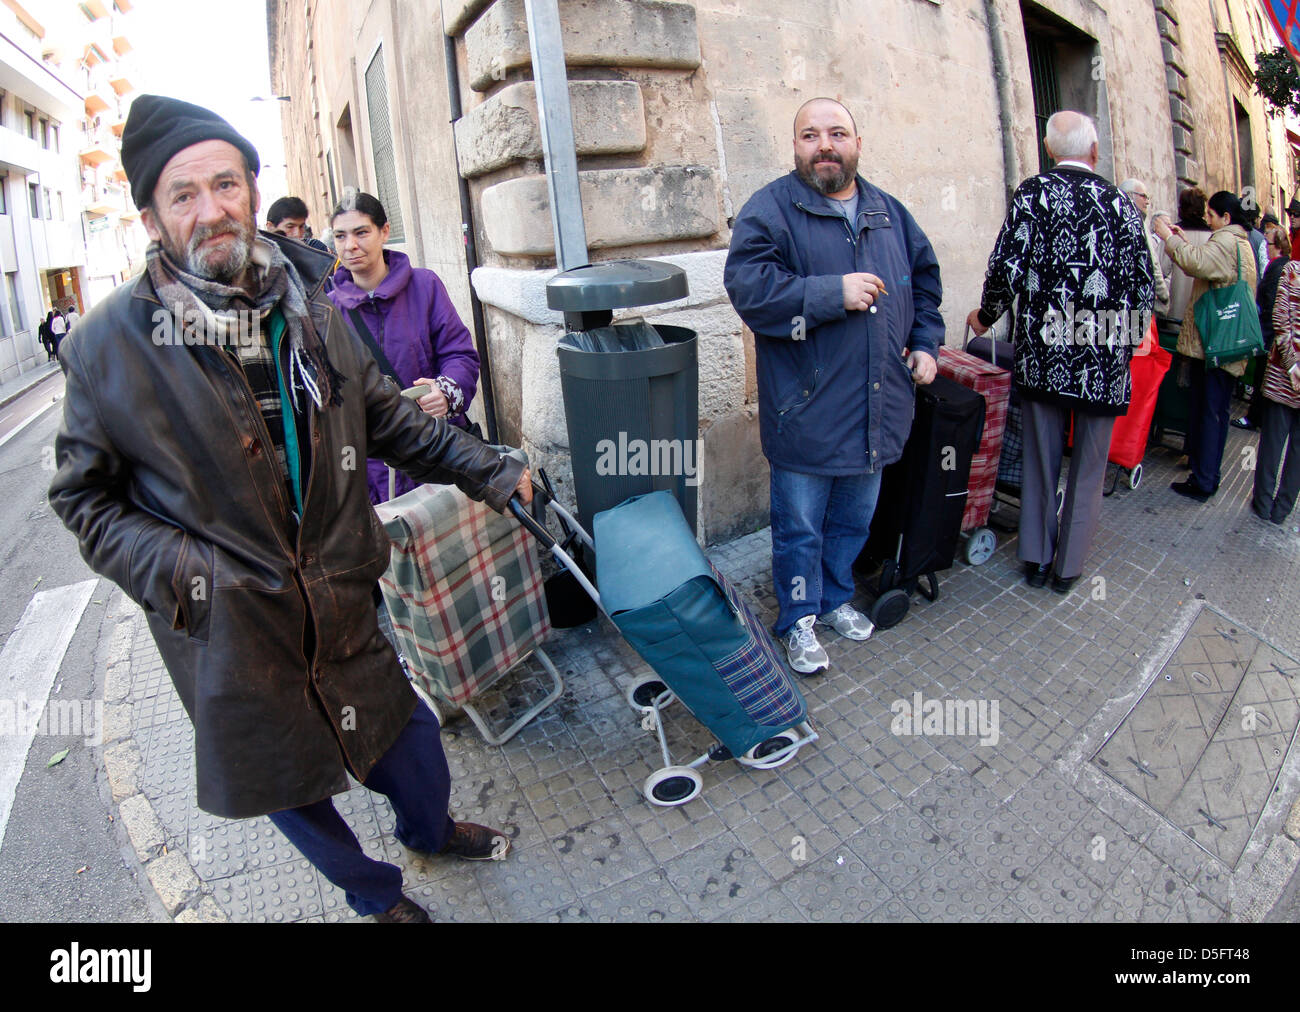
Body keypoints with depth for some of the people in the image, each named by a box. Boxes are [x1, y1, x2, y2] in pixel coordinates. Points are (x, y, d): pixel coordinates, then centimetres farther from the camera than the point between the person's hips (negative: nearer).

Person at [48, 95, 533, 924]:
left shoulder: (309, 309, 1)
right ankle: (372, 891, 48)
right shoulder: (110, 343, -9)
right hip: (228, 637, -2)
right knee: (291, 787, 17)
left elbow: (386, 416, 10)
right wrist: (174, 570, -15)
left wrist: (482, 467, 5)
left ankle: (430, 829, 54)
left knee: (410, 746, 18)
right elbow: (85, 493, -1)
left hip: (342, 607, 3)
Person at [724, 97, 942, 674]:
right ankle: (799, 621, 27)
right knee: (800, 527, 7)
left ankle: (835, 598, 41)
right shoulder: (771, 209, -7)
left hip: (877, 409, 6)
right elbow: (747, 285, -21)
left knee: (854, 520, 20)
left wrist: (925, 343, 11)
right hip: (807, 410, -6)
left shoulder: (889, 213, 12)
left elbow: (925, 279, 23)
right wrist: (833, 293, -24)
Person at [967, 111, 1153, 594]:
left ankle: (1036, 559, 23)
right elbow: (1143, 288, 4)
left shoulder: (1033, 192, -3)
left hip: (1044, 354, 0)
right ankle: (1068, 567, 21)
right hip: (1105, 359, 1)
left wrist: (986, 316, 8)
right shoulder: (1122, 204, 2)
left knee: (1040, 462, 12)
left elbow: (1007, 266, -10)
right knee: (1088, 466, 11)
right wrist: (1125, 342, 18)